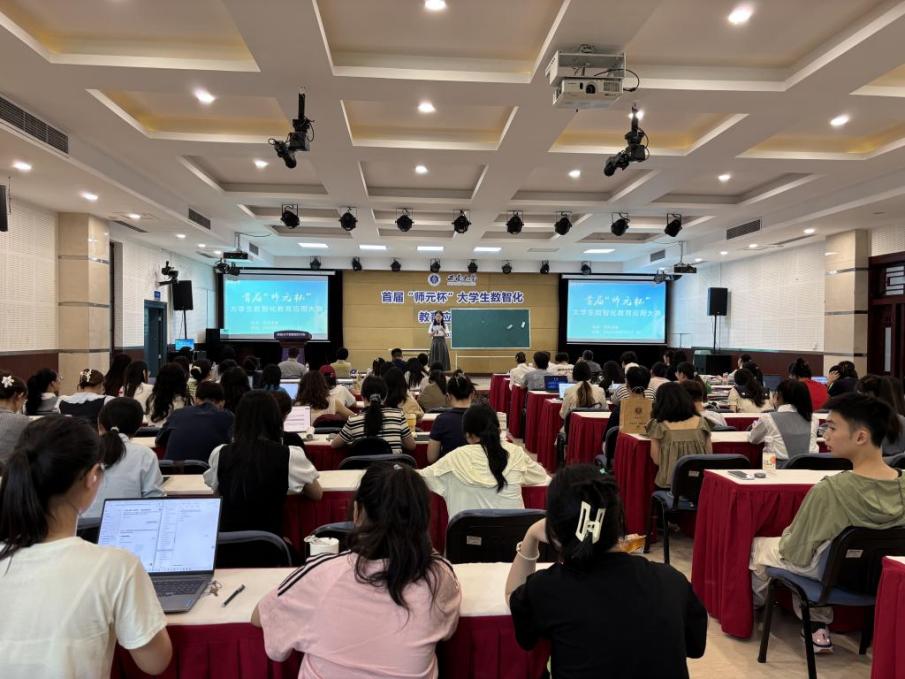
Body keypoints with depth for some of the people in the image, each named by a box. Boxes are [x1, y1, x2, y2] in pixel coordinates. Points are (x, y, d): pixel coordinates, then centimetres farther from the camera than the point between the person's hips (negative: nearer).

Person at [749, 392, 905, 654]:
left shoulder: (830, 489, -35)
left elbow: (796, 552, -21)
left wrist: (787, 535, 2)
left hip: (828, 575, -5)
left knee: (757, 545, 22)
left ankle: (756, 607, 49)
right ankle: (818, 626, 27)